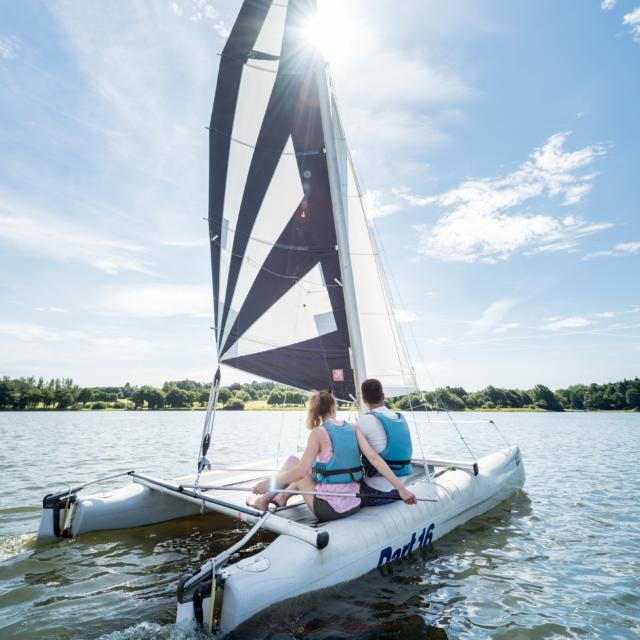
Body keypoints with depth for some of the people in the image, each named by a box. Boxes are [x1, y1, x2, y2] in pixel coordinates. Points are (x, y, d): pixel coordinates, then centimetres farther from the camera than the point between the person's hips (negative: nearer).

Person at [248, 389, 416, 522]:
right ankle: (282, 497, 45)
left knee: (292, 462, 14)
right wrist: (401, 488, -7)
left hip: (327, 509, -5)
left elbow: (301, 471, -20)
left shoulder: (318, 432, -12)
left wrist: (268, 482, -10)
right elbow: (374, 458, -9)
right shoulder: (353, 429, 1)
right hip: (354, 505, 5)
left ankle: (263, 501, 30)